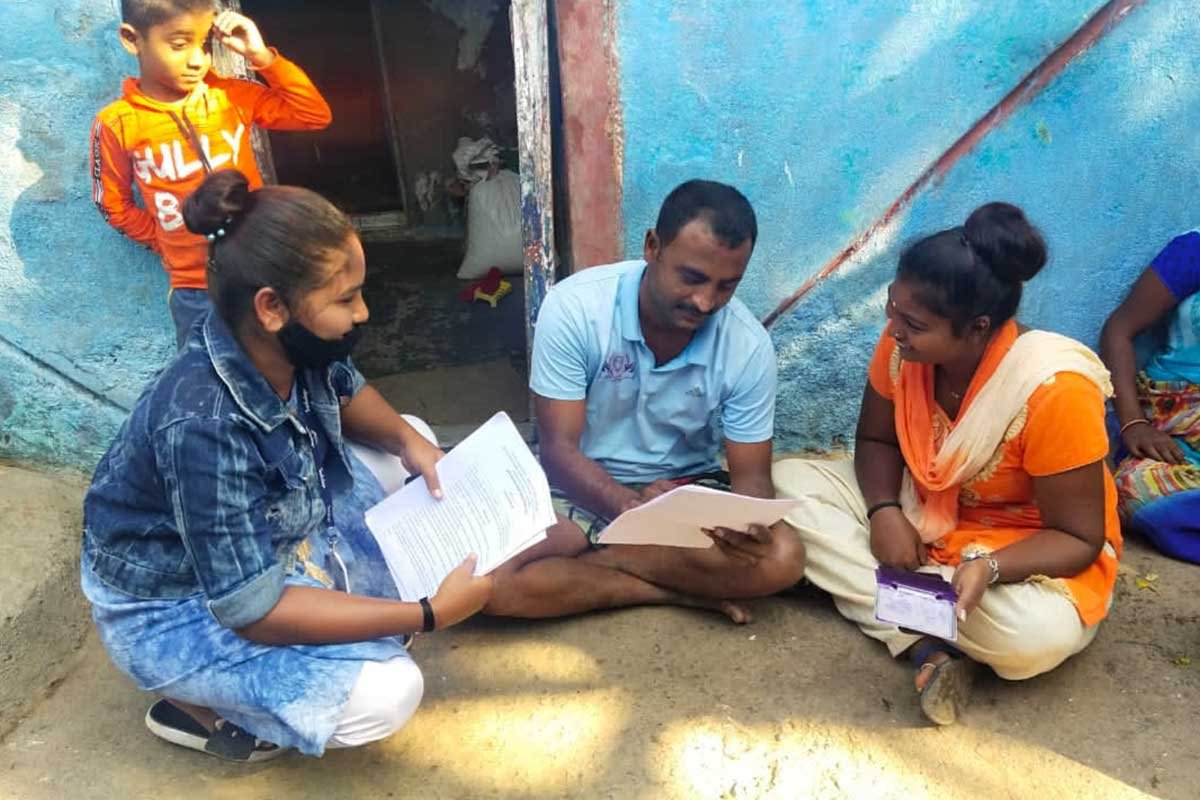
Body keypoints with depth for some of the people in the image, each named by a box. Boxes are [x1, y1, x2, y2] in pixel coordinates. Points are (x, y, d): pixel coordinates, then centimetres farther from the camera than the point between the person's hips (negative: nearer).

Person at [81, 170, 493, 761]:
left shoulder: (293, 347, -17)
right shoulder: (203, 426, -38)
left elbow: (345, 391, 8)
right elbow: (254, 609, -33)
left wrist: (409, 441, -13)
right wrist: (430, 614, -31)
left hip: (273, 533, 8)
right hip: (178, 609, -7)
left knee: (409, 453, 1)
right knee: (385, 694, -21)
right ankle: (193, 703, 3)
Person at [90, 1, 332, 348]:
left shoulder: (230, 96, -1)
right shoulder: (117, 125, -6)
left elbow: (315, 115, -4)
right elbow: (114, 205, 7)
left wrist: (261, 56, -11)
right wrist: (169, 244, 6)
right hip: (195, 289, -1)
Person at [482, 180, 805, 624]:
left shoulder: (749, 346, -16)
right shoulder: (574, 307, -21)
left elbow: (752, 475, -11)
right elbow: (559, 449, -20)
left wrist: (748, 523, -36)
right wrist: (632, 506, -40)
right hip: (584, 490, -1)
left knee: (781, 559, -26)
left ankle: (581, 559, -13)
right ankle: (680, 590, -13)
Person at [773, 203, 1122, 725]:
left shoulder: (1054, 390, -30)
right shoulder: (904, 344, -17)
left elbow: (1079, 538, -20)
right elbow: (876, 439, 1)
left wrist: (987, 568, -38)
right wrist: (884, 511, -20)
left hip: (1023, 552, -5)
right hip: (918, 517, 6)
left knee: (1037, 638, -38)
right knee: (791, 482, -14)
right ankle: (926, 642, -22)